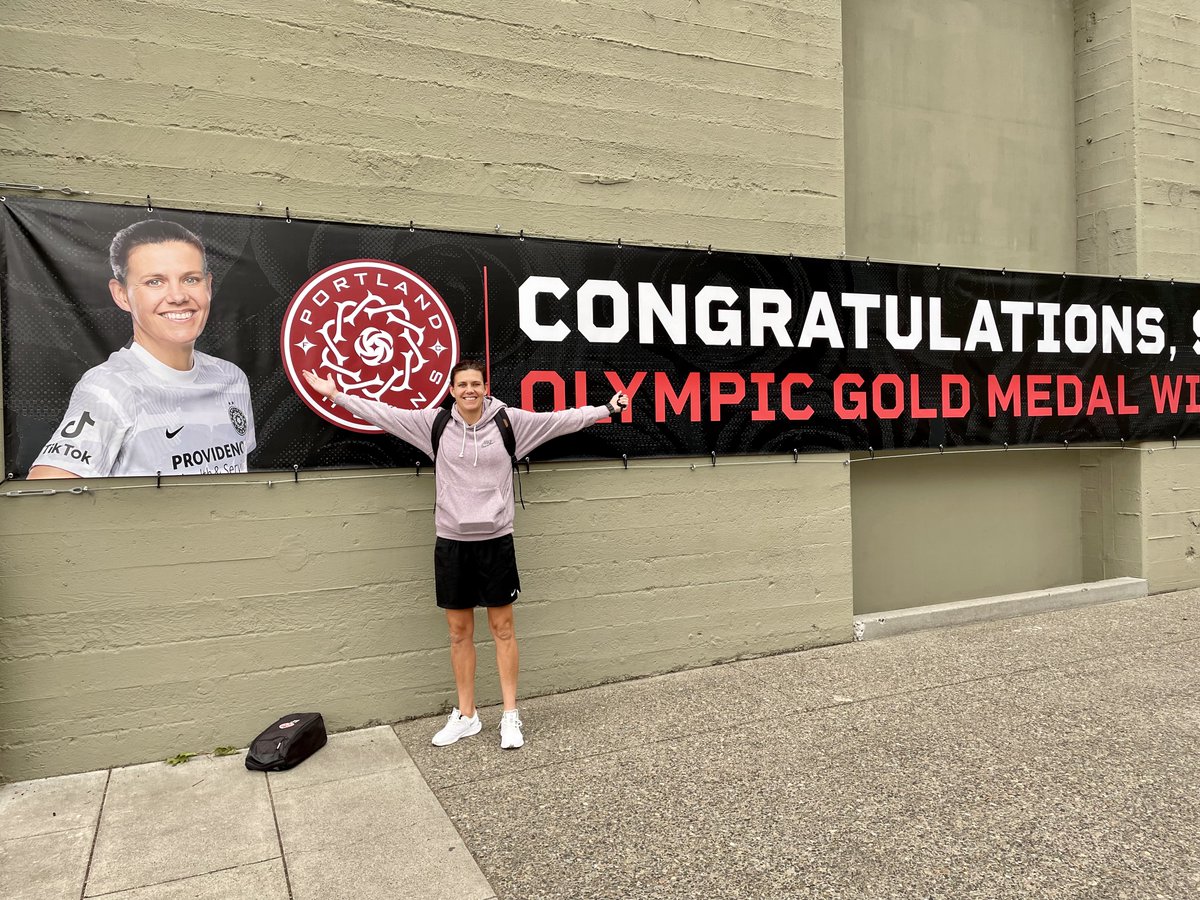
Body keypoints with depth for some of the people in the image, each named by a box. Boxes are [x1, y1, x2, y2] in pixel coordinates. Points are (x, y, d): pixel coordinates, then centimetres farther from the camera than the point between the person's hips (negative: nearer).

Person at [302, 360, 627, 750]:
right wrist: (336, 395, 4)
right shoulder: (434, 423, 0)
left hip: (496, 541, -1)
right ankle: (466, 715, 25)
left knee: (502, 628, 7)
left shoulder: (510, 421, -2)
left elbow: (562, 419, 1)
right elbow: (383, 413, 4)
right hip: (451, 542, 1)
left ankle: (510, 715, 19)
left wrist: (607, 408, 2)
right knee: (459, 632, 10)